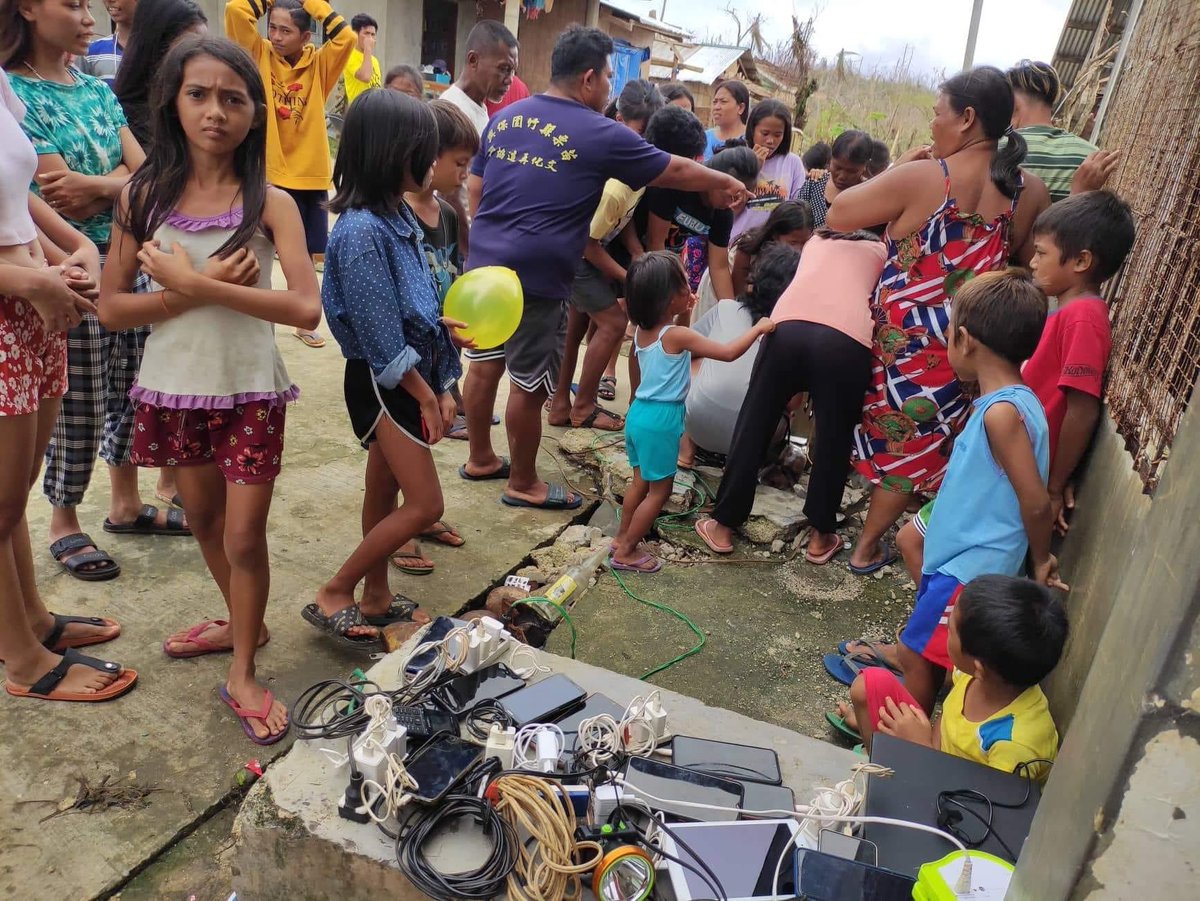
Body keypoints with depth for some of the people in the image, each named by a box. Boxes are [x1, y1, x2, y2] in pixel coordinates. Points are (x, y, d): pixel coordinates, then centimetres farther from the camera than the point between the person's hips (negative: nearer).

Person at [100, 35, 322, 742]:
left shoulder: (270, 204, -10)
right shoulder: (145, 197, -3)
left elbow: (306, 308, -22)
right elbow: (112, 308, -4)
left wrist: (193, 282, -21)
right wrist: (198, 291, -18)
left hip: (250, 393, -3)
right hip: (175, 389, 4)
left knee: (244, 537, 2)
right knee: (204, 520, 20)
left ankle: (243, 674, 22)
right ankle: (243, 623, 45)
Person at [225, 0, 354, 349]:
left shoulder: (319, 64, 1)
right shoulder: (260, 56, -1)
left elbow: (346, 38, -15)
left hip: (311, 176, 2)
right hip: (268, 175, -2)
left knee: (308, 256, 14)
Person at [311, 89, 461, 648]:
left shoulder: (398, 216, 7)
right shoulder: (361, 231, -21)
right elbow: (380, 334, -20)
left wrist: (441, 387, 6)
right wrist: (425, 395, -12)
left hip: (412, 376, 9)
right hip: (381, 383, -8)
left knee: (385, 493, 17)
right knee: (425, 504, -5)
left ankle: (376, 597, 31)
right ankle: (333, 596, 9)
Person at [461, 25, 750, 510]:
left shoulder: (504, 117, 10)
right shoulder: (601, 134, -7)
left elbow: (474, 188, 16)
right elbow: (677, 171, 2)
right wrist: (726, 183, 19)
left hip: (483, 263, 8)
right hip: (535, 278, -7)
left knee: (484, 365, 18)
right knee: (529, 386, 5)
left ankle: (480, 459, 33)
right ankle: (523, 484, 19)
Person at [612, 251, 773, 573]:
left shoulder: (642, 330, 3)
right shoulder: (677, 335, -20)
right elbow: (728, 353, -20)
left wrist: (681, 314, 15)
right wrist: (758, 328, -8)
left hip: (639, 413, 8)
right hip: (661, 419, -8)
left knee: (641, 481, 22)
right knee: (659, 490, 5)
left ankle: (621, 538, 32)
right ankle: (626, 552, 11)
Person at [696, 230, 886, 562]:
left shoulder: (818, 239, 36)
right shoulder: (883, 251, 29)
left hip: (789, 326, 2)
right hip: (847, 340, -1)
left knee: (753, 427, 12)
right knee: (833, 440, 13)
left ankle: (723, 525, 20)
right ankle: (820, 537, 25)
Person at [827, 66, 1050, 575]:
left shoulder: (921, 178, -17)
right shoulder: (1030, 191, -3)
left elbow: (837, 217, -9)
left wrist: (899, 167, 1)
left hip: (903, 338, -3)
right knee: (915, 447, 15)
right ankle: (867, 547, 28)